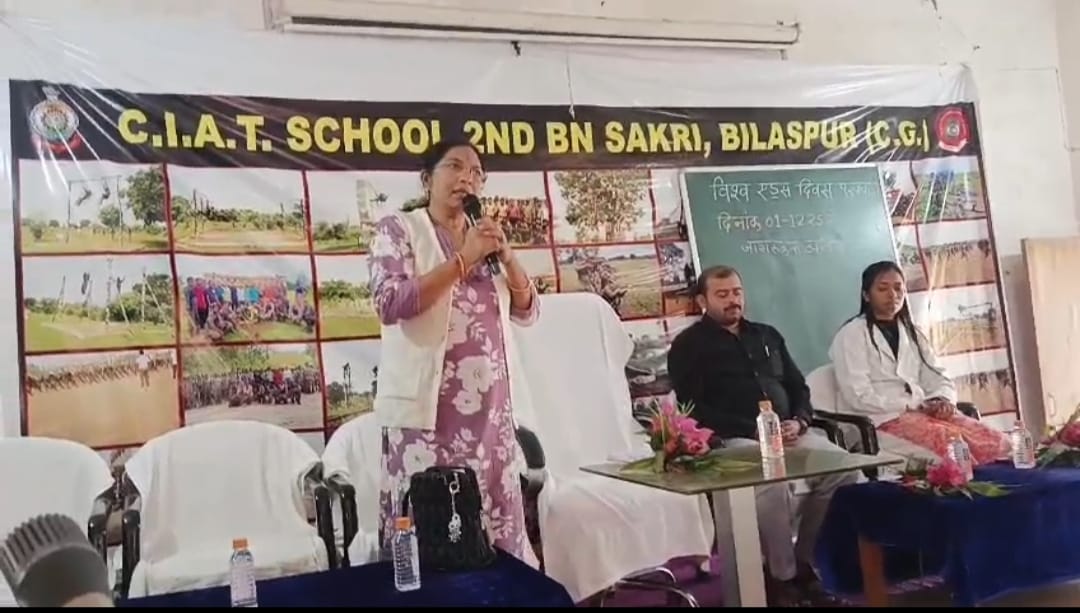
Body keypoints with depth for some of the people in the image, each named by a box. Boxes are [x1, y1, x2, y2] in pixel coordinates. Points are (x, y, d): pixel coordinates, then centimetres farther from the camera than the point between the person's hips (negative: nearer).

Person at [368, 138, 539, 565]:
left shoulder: (485, 238, 17)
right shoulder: (398, 229, 1)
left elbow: (528, 312, 14)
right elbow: (389, 303, -15)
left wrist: (507, 258, -3)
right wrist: (463, 260, -15)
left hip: (491, 411, 5)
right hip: (429, 410, -5)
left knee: (498, 529, 7)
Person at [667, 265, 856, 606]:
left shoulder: (767, 335, 23)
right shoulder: (689, 345, 4)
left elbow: (798, 386, 21)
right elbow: (693, 410, -8)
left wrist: (799, 421, -3)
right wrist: (754, 429, -16)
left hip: (787, 432, 6)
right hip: (732, 440, -6)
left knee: (843, 469, -19)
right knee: (773, 483, -35)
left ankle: (805, 563, -4)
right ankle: (782, 577, -14)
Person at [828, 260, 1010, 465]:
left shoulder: (911, 333, 21)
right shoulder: (851, 335, -1)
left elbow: (938, 378, 14)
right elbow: (859, 397, -11)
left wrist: (943, 401, -9)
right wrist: (915, 405, -15)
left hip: (921, 412, 7)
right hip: (879, 420, -6)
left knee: (996, 442, -18)